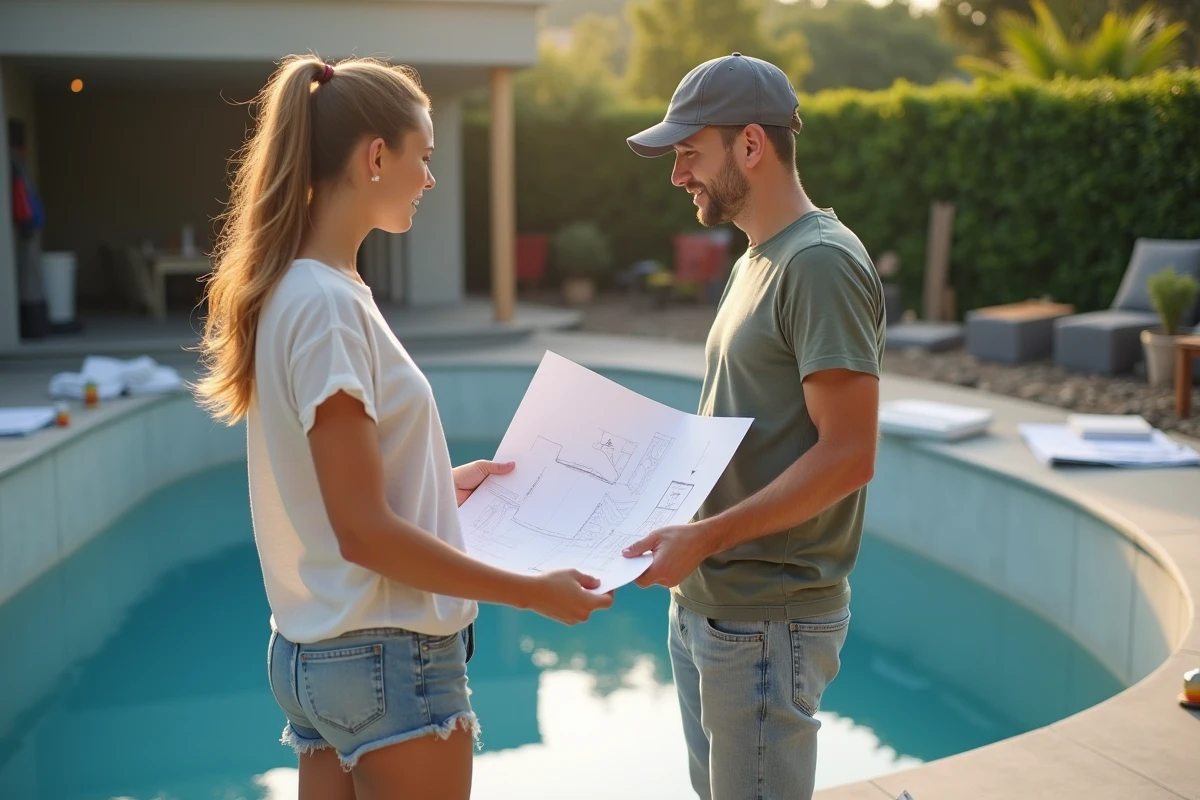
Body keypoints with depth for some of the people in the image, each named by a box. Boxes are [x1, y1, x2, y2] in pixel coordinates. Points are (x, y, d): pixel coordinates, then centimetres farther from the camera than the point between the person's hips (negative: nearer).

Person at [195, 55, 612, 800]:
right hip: (388, 657, -9)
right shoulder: (325, 304, -20)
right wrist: (533, 593, -16)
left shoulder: (295, 289, 7)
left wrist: (441, 483, 20)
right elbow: (365, 533, -21)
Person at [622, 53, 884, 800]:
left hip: (767, 619, -9)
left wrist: (704, 536, -24)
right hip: (704, 601, 9)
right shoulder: (756, 262, 14)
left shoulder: (821, 263, -16)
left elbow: (847, 455, -22)